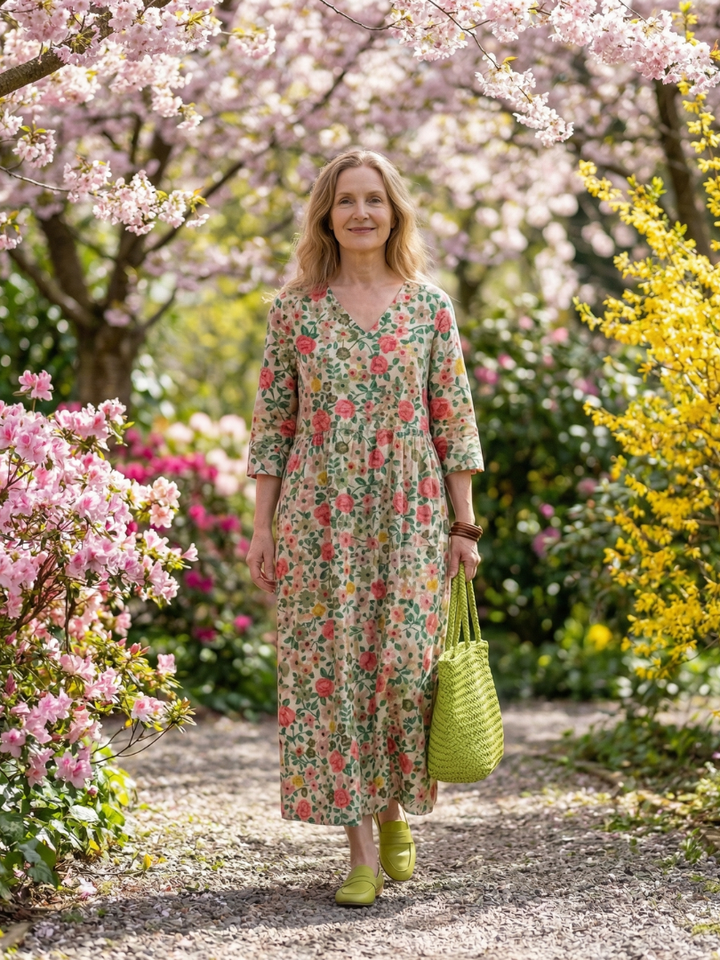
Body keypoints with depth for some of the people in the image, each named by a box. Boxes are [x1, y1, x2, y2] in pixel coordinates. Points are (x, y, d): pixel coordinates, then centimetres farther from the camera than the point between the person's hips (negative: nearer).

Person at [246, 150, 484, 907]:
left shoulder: (428, 305, 5)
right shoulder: (294, 310, 4)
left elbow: (453, 419, 5)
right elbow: (271, 423, 5)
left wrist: (465, 528, 2)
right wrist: (261, 527, 1)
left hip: (409, 513, 0)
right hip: (319, 515, 0)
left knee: (406, 663, -5)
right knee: (332, 666, -2)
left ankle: (395, 807, 23)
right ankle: (360, 844, 5)